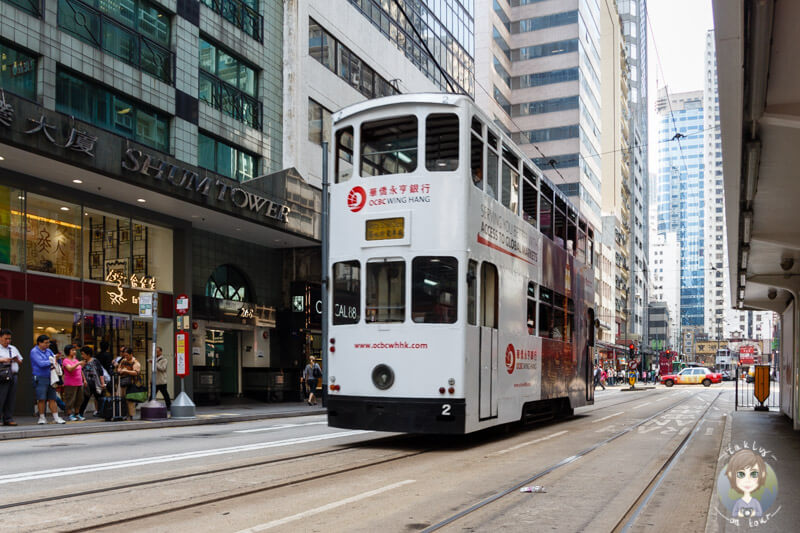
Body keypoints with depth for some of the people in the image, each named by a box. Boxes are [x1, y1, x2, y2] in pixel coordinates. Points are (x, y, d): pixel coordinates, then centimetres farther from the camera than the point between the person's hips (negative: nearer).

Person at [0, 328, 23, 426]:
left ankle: (8, 419, 9)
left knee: (11, 399, 4)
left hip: (13, 376, 5)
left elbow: (21, 362, 23)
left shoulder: (13, 348, 21)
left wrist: (17, 360, 1)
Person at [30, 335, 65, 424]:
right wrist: (51, 362, -6)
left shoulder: (48, 351, 15)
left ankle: (56, 417, 7)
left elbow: (55, 361, 21)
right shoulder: (34, 351, -6)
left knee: (52, 398, 5)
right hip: (40, 378, -6)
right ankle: (42, 418, 7)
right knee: (41, 399, -4)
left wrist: (56, 358, -1)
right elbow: (41, 363, -17)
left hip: (50, 378, 6)